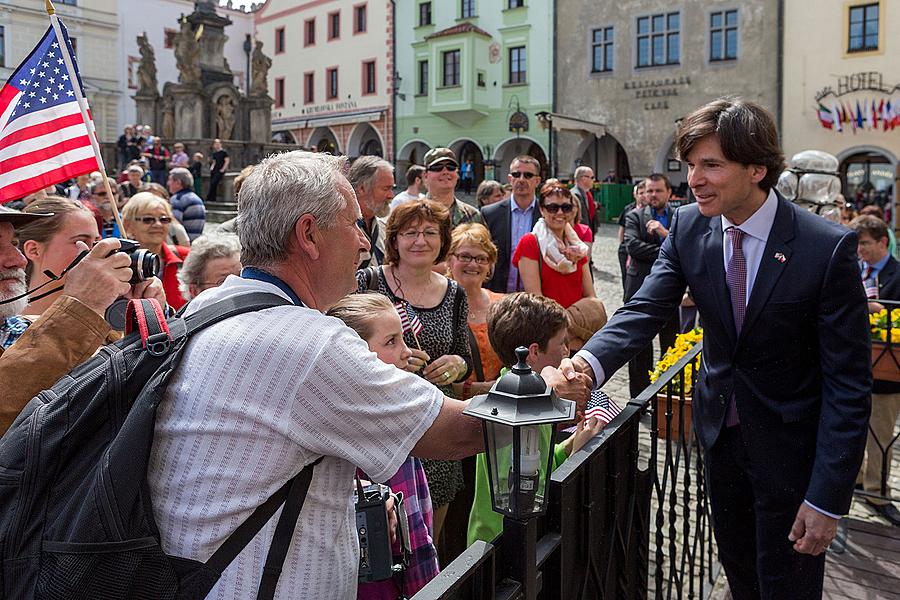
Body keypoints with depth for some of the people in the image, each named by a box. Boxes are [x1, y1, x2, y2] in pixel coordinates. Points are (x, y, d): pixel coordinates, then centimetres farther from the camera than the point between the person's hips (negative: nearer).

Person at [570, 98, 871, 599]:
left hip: (790, 442, -4)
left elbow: (848, 383, -19)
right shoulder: (688, 229, -9)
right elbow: (647, 309, -16)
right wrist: (590, 362, -38)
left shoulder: (828, 247, -22)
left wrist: (828, 497, -20)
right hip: (720, 427, 4)